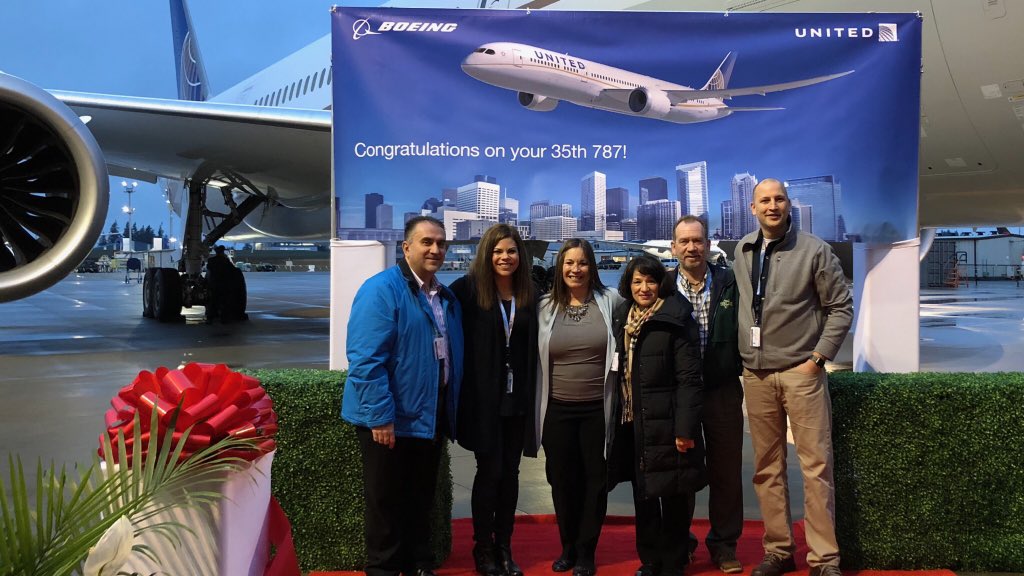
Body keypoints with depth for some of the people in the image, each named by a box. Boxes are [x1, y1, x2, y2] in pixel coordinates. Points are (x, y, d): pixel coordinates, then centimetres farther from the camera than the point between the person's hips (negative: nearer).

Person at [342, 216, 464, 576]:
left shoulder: (447, 298, 10)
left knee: (421, 497, 19)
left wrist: (450, 411, 13)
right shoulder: (381, 290, -15)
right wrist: (381, 415, -23)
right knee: (386, 500, 8)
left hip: (431, 416, 7)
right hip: (391, 417, -7)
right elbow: (366, 359, -21)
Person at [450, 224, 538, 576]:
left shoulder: (529, 295, 6)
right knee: (489, 472, 3)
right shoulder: (469, 288, -7)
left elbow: (533, 350, 10)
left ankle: (504, 547, 24)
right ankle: (483, 547, 20)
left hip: (518, 399, 4)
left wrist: (531, 395, 4)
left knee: (510, 473, 11)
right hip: (484, 397, -3)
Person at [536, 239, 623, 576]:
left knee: (595, 480, 7)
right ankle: (568, 547, 29)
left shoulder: (610, 301, -2)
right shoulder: (546, 307, 3)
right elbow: (538, 360, 9)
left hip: (598, 409, -1)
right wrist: (537, 409, 8)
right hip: (557, 410, 2)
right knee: (562, 481, 10)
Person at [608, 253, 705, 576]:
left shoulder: (676, 319, -9)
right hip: (633, 422, 6)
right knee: (642, 495, 15)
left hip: (666, 423, -6)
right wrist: (619, 418, 13)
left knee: (673, 496, 4)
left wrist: (685, 428, -18)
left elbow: (689, 378, -13)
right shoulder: (622, 318, 10)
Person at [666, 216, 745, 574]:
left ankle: (724, 544, 23)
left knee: (726, 470, 8)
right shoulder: (663, 288, -1)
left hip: (723, 392, 0)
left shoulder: (730, 284, 0)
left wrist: (741, 366, -7)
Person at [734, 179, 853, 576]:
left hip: (801, 372, -4)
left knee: (816, 465, -2)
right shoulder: (742, 252, 10)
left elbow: (841, 308, -2)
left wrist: (818, 358, -8)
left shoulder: (814, 250, -3)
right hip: (755, 375, 4)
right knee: (767, 468, 8)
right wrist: (743, 355, 11)